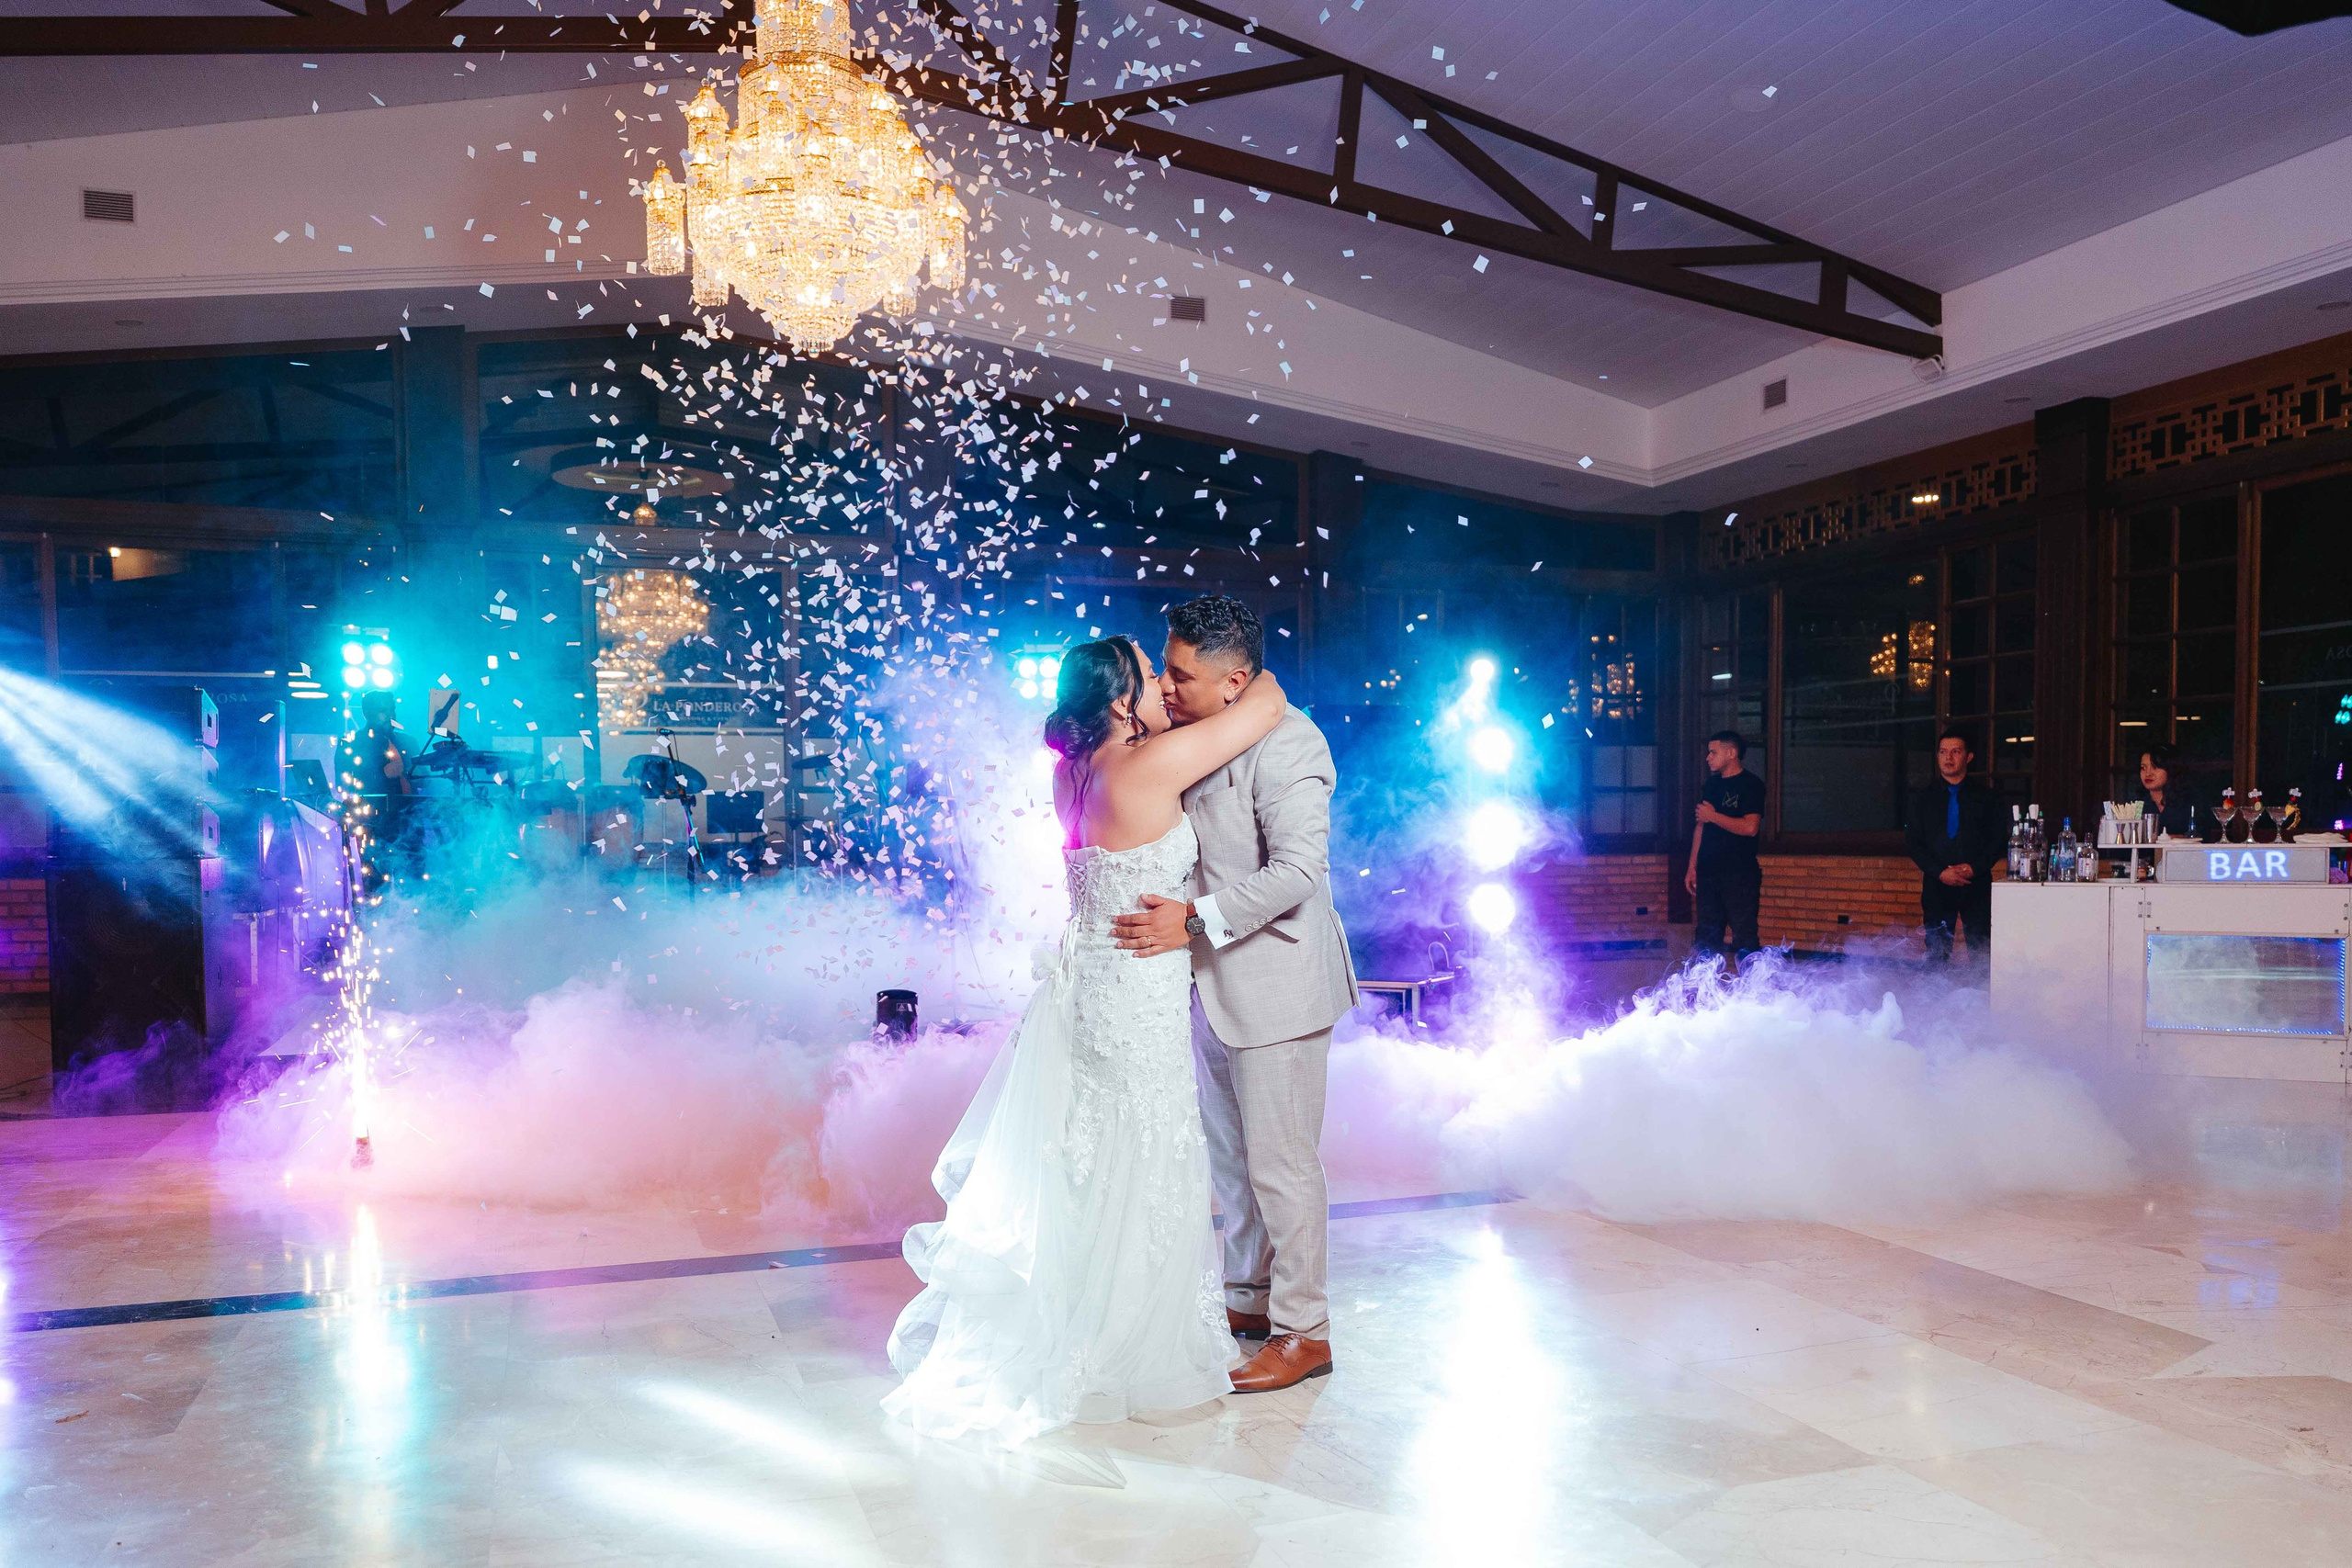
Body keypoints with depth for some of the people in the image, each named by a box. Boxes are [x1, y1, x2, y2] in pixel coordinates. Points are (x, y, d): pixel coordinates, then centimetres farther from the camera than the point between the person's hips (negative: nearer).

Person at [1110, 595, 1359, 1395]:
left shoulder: (1285, 744, -21)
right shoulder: (1196, 736, 8)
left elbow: (1299, 868, -27)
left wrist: (1196, 920, -30)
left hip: (1275, 982, -9)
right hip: (1214, 983, 10)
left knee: (1281, 1162, 1)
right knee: (1229, 1152, 20)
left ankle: (1304, 1333, 15)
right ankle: (1249, 1297, 36)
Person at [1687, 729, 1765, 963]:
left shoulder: (1751, 785, -6)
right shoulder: (1712, 785, 16)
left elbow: (1750, 827, -18)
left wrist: (1713, 816, -9)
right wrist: (1692, 867, 15)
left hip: (1740, 873, -7)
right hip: (1708, 872, 7)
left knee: (1744, 938, -9)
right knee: (1707, 937, 8)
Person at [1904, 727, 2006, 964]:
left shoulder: (1986, 795, 9)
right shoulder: (1922, 797, 10)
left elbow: (2000, 839, 6)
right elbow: (1912, 841, 5)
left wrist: (1974, 868, -9)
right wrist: (1940, 872, -8)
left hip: (1976, 884, -1)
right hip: (1937, 885, 1)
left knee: (1981, 952, -4)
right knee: (1936, 952, 0)